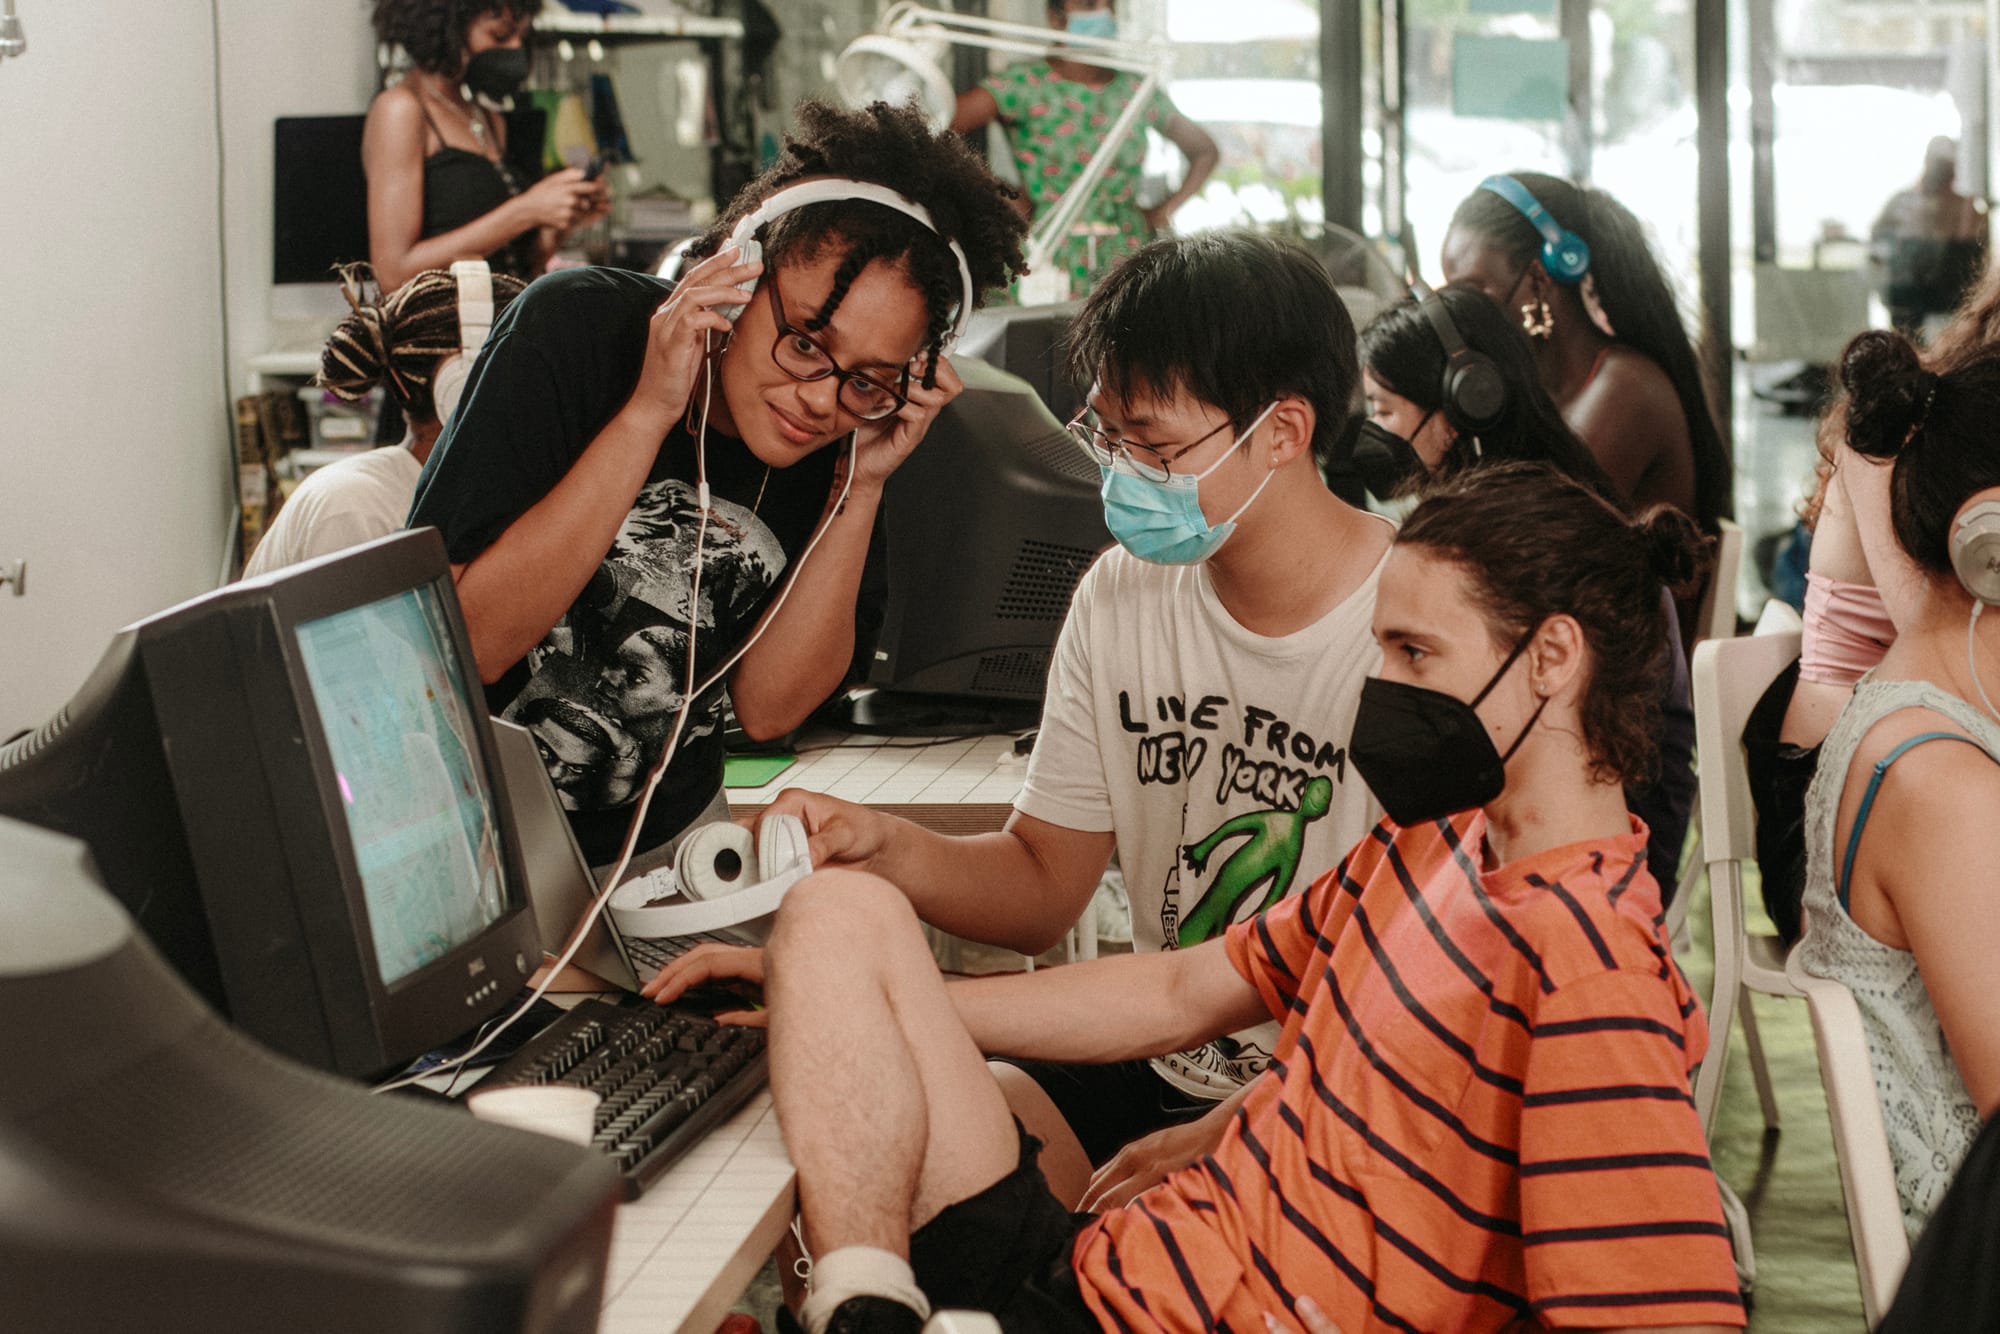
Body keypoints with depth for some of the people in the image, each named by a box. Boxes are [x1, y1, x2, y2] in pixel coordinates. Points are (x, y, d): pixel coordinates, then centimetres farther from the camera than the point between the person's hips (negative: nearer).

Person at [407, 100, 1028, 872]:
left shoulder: (833, 441, -4)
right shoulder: (577, 330, -15)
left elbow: (766, 707, -3)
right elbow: (455, 650, -23)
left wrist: (862, 488, -12)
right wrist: (650, 411, -26)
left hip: (672, 844, 4)